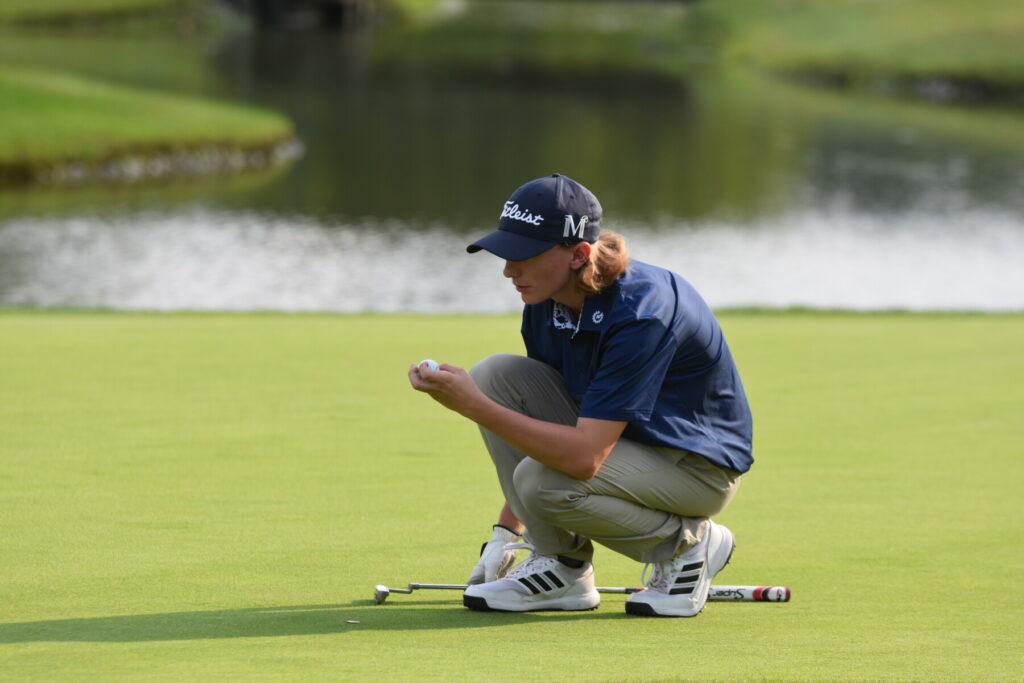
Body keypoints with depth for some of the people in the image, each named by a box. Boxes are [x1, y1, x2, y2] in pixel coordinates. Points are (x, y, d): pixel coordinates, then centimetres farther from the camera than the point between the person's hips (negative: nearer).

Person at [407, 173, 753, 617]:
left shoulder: (640, 313, -32)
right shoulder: (547, 303, -7)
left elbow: (585, 457, -37)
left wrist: (475, 407, -40)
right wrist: (506, 532, 7)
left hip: (700, 465, -8)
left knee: (544, 481, -31)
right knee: (495, 375, -11)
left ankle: (688, 543, -5)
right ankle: (561, 566, -4)